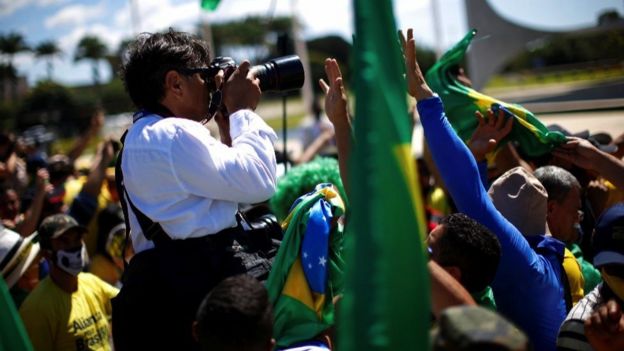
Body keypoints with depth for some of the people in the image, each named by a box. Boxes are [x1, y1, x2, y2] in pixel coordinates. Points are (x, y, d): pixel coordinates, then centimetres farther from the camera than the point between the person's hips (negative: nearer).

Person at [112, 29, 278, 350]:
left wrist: (227, 127, 19)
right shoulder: (173, 134, -14)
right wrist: (242, 112, -2)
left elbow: (228, 182, 24)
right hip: (196, 283, -11)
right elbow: (258, 182, -15)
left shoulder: (143, 139, 21)